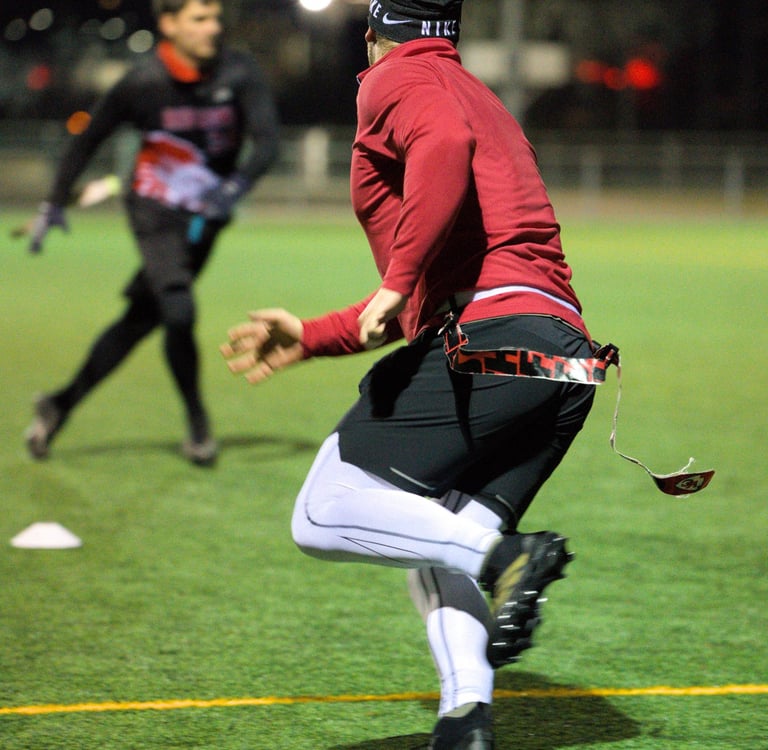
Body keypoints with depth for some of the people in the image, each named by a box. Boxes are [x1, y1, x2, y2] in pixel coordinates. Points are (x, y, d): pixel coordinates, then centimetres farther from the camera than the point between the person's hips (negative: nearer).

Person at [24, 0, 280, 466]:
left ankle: (64, 403, 22)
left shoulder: (241, 74, -11)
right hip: (156, 212, -3)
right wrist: (55, 204, -3)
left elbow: (267, 143, -19)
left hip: (206, 216, 3)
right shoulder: (144, 83, -14)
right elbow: (88, 140, -2)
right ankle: (198, 422, 0)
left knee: (141, 320, 6)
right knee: (179, 313, -20)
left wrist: (236, 185, -38)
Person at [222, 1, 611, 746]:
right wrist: (309, 337, 39)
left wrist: (398, 281, -21)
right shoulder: (481, 100, 34)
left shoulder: (398, 80, 7)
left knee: (323, 517, -3)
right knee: (436, 542, 16)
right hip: (568, 357, 9)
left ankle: (502, 553, -22)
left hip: (484, 346, -9)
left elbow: (447, 145, -20)